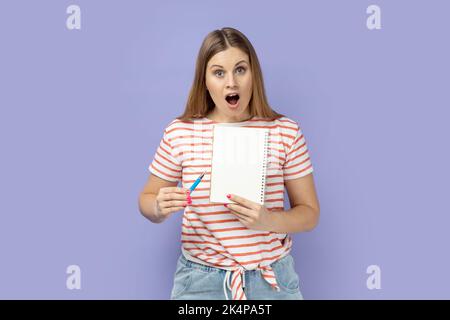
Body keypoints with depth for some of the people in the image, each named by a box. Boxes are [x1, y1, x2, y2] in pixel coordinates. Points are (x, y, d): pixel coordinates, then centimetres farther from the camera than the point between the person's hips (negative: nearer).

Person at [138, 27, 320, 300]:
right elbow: (147, 200, 5)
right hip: (200, 280, 0)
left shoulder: (286, 132, -7)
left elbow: (310, 213, -2)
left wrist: (269, 221, -21)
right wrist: (160, 207, -18)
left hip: (272, 280, 0)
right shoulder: (179, 133, -6)